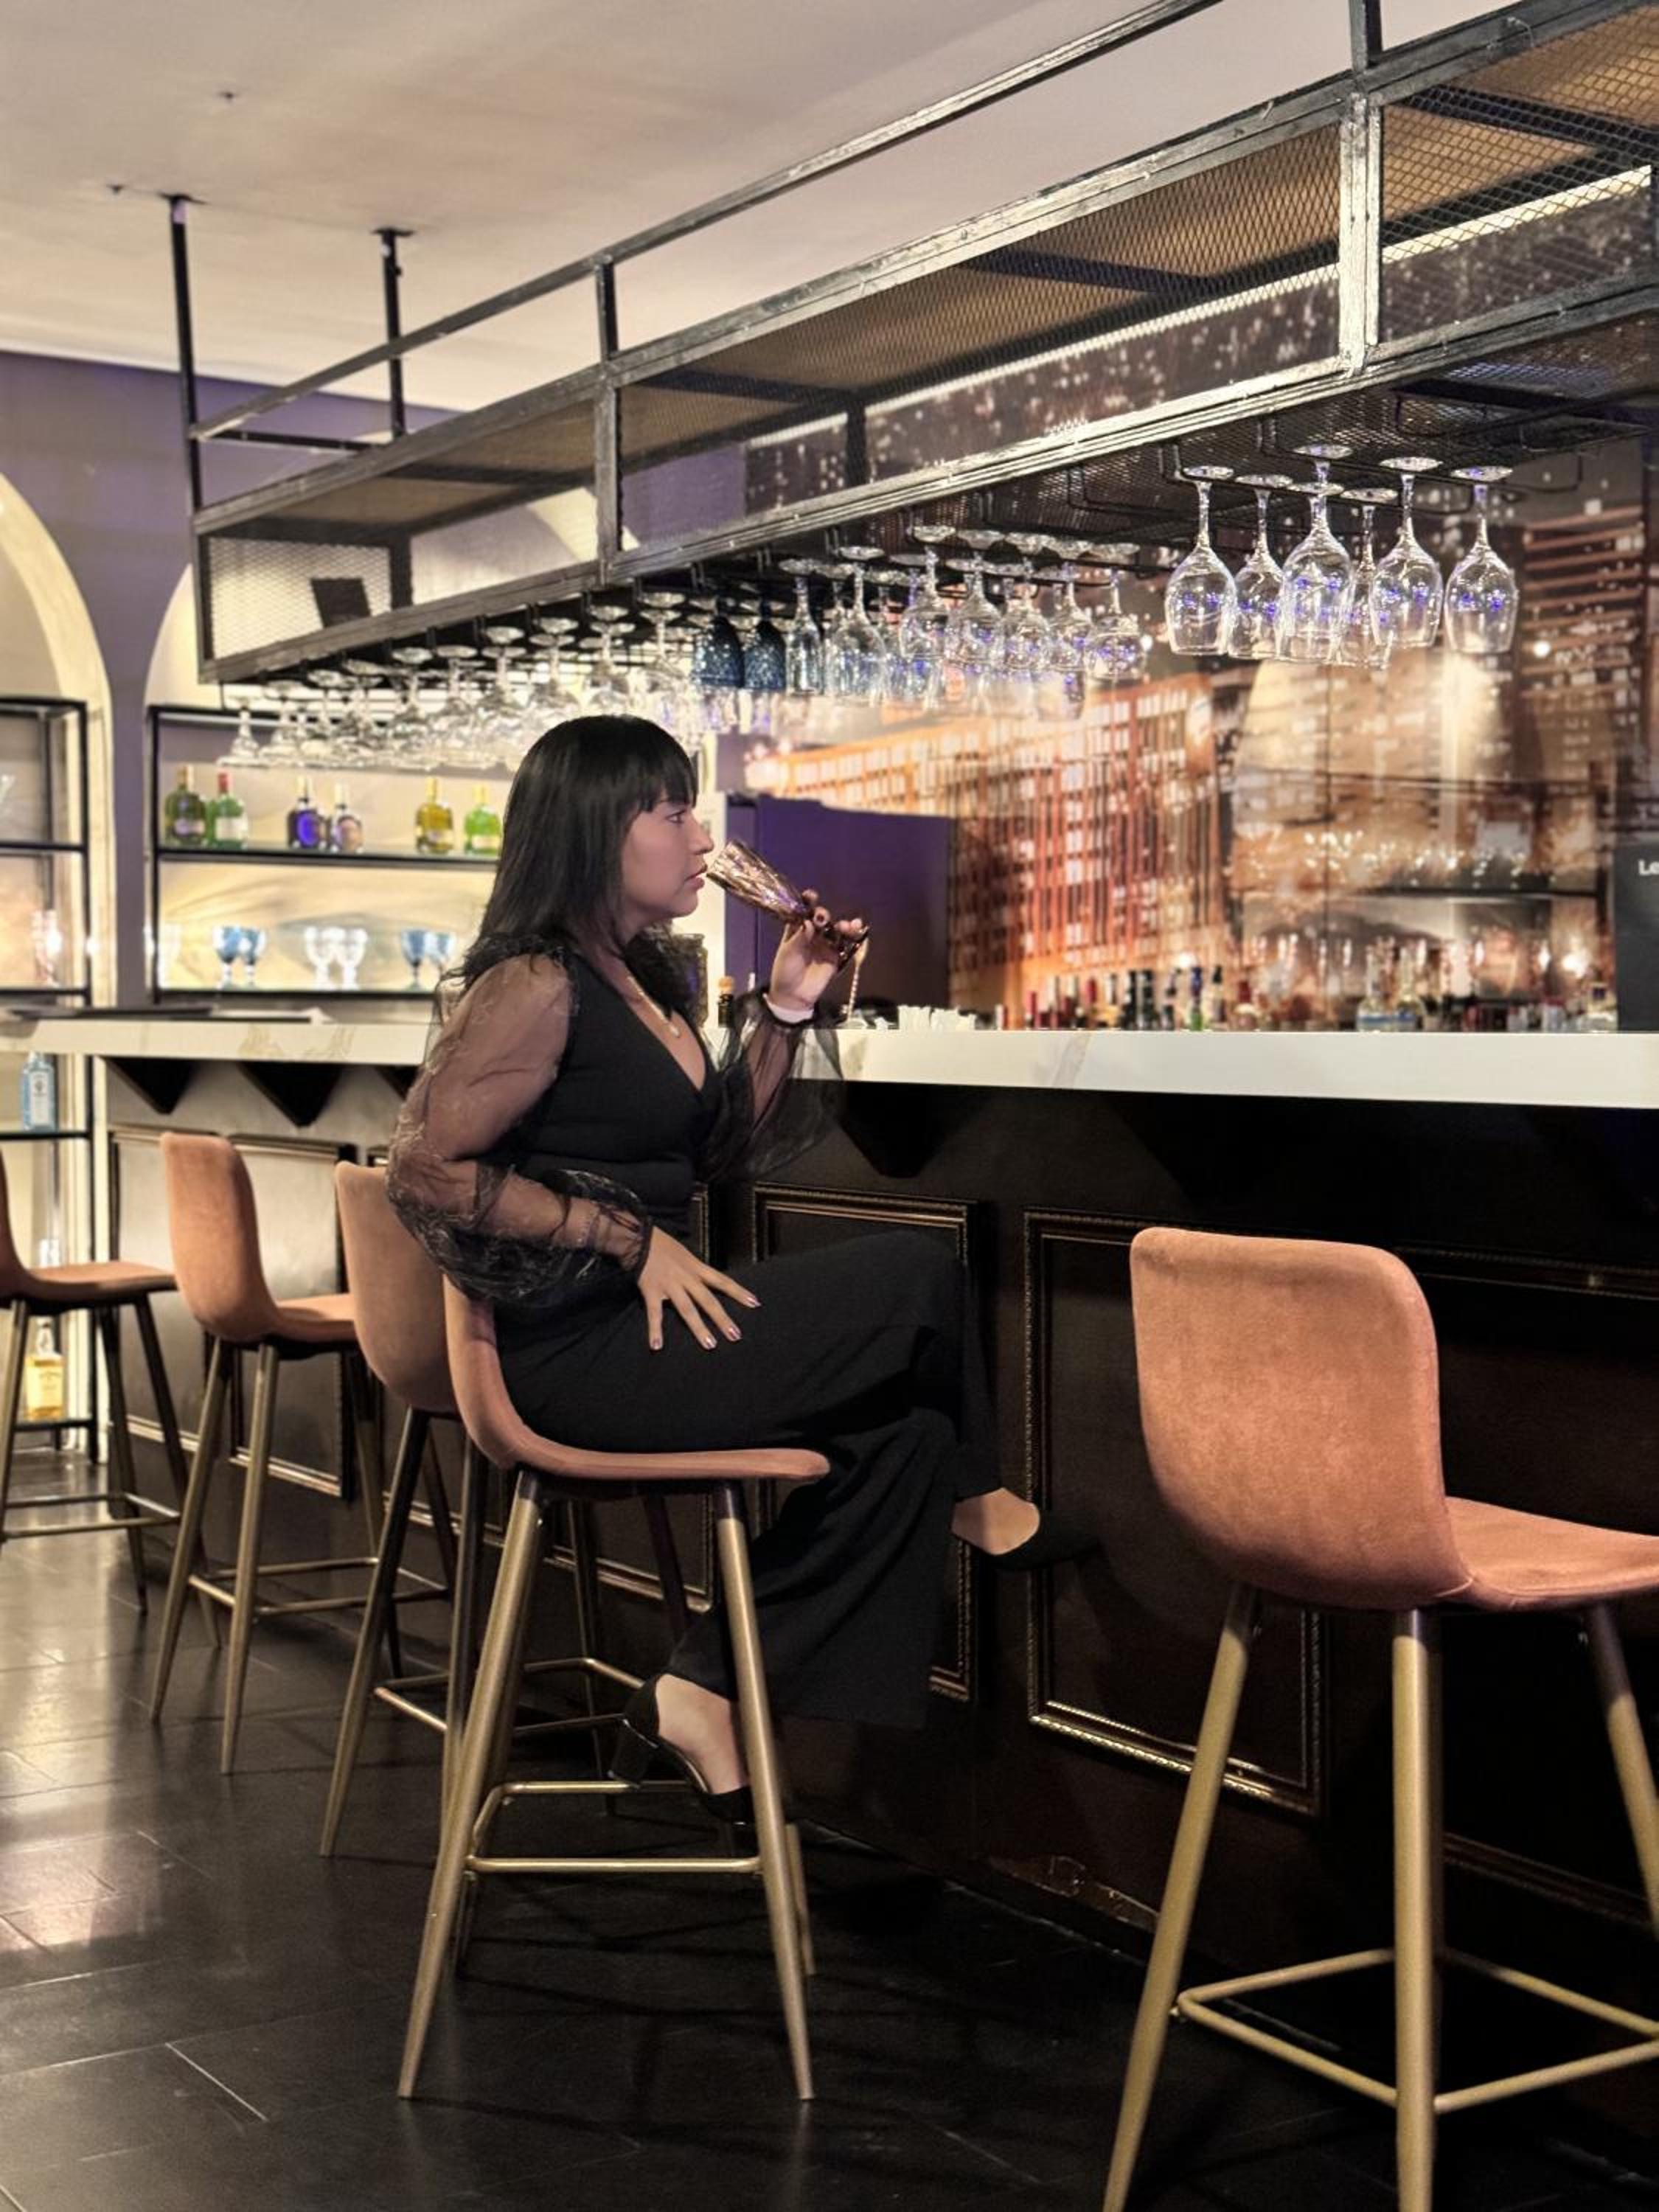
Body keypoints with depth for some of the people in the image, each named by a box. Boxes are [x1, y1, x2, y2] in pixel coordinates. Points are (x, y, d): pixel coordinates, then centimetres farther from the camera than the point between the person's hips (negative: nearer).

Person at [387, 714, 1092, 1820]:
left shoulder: (645, 977, 15)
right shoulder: (538, 984, -14)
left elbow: (718, 1149, 21)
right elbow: (426, 1170, -20)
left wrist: (788, 1009, 9)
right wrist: (631, 1240, -19)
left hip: (643, 1323, 10)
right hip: (577, 1348, -10)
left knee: (901, 1434, 2)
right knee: (919, 1276, -8)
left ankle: (706, 1688, 5)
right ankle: (979, 1500, 21)